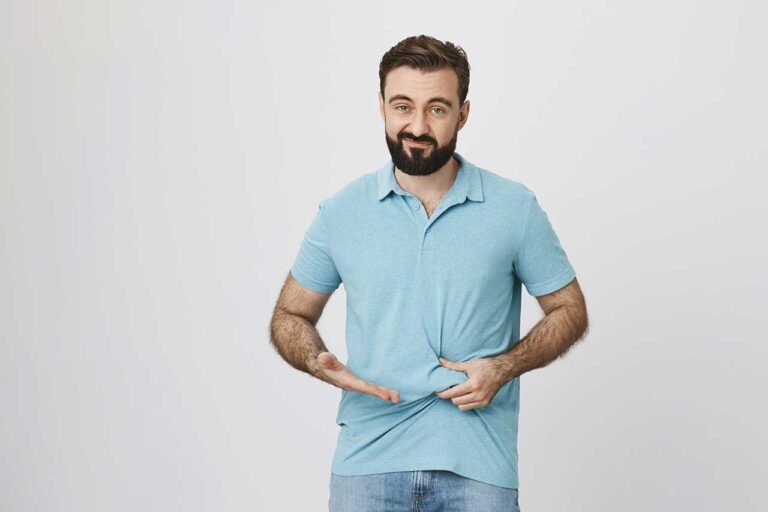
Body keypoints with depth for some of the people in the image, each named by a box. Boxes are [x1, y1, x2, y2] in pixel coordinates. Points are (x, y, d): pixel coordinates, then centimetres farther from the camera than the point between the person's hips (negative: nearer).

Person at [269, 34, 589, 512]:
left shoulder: (516, 208, -2)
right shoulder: (340, 213, 1)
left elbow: (570, 311, 6)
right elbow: (290, 316, 11)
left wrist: (504, 366, -11)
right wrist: (322, 364, -11)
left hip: (479, 464, -1)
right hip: (369, 459, 1)